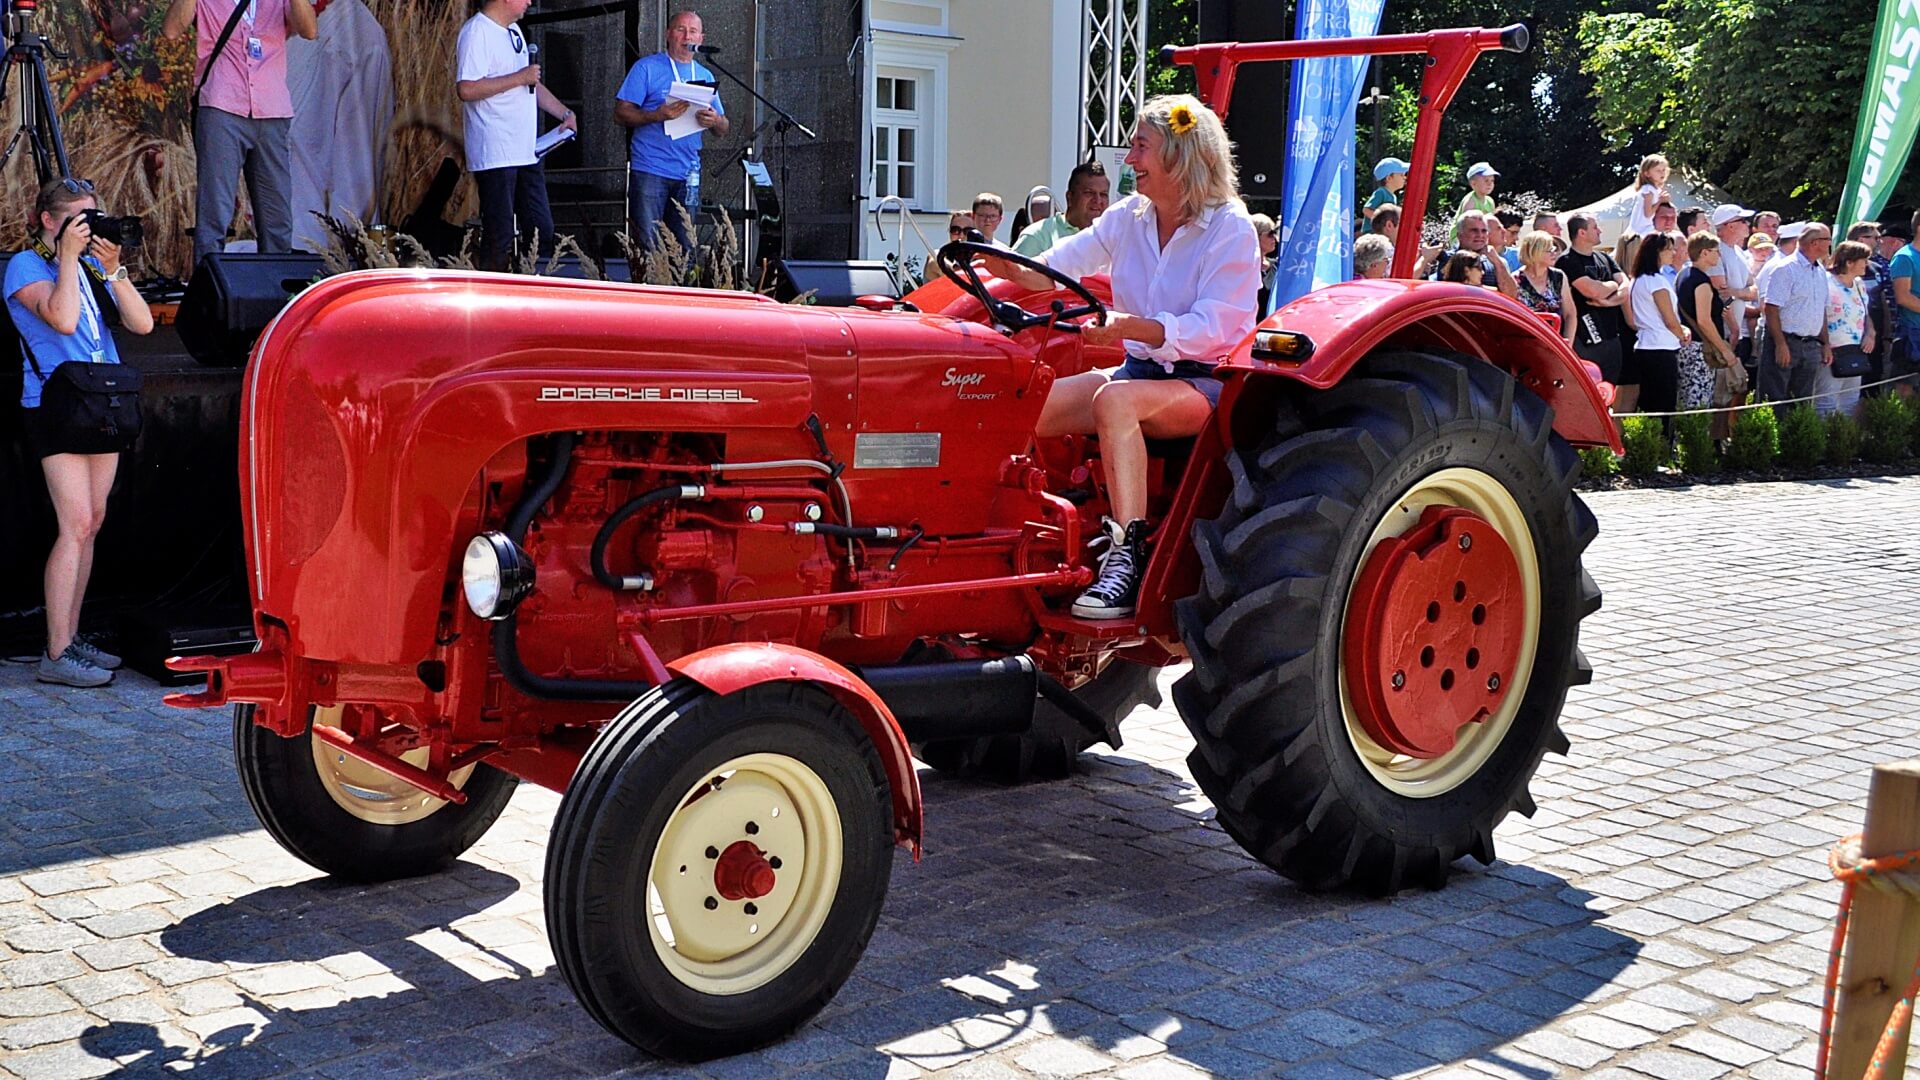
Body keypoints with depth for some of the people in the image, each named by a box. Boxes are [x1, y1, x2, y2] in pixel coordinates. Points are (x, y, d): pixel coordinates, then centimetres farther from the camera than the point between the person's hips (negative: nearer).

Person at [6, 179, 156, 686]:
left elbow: (142, 324, 3)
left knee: (92, 521, 8)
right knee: (76, 524, -12)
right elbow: (62, 319, -21)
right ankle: (56, 654, -8)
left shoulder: (94, 265, 14)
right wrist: (69, 256, -14)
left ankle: (70, 638, 16)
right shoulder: (26, 266, -3)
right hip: (55, 407, -7)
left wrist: (113, 268, -7)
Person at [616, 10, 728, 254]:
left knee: (685, 248, 6)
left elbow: (723, 128, 15)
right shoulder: (647, 67, 2)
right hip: (650, 170, -5)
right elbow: (621, 114, -4)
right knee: (647, 247, -10)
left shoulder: (705, 76, 16)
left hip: (688, 175, 5)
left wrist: (715, 121, -10)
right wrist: (657, 115, -21)